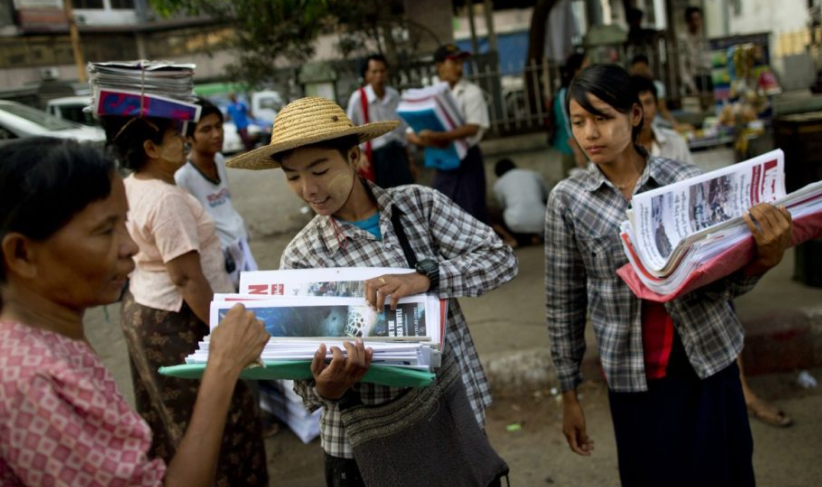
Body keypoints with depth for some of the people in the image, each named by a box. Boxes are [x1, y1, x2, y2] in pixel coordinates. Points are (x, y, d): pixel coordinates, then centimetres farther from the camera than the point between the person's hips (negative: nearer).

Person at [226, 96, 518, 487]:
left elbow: (501, 258, -12)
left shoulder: (419, 203, -4)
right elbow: (309, 382, -9)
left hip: (455, 415, 1)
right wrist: (328, 388, -32)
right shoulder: (301, 258, -8)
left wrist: (425, 277, -28)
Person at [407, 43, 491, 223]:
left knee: (473, 214, -2)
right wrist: (426, 140, -20)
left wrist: (439, 136, -30)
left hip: (467, 160, -4)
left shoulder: (471, 92, -4)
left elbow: (473, 127, -17)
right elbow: (411, 134, 3)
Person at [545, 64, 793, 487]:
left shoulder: (687, 179, -6)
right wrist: (569, 393, 6)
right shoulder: (567, 200, -5)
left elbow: (726, 283, -3)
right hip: (634, 380, 0)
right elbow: (563, 301, 2)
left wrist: (766, 256, -25)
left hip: (709, 368, 1)